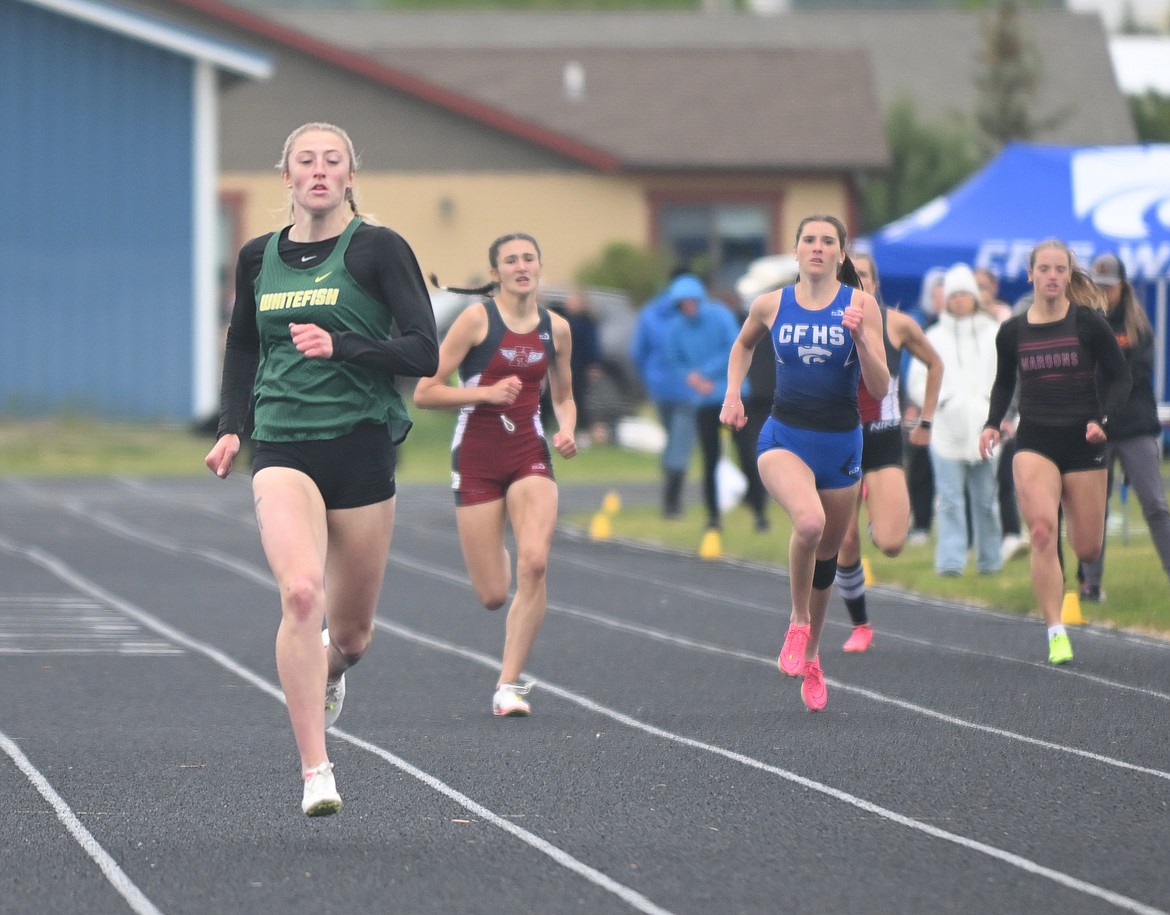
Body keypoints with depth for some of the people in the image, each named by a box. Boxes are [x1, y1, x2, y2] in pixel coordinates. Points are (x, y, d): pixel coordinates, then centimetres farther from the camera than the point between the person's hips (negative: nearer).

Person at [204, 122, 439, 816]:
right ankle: (316, 773, -23)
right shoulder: (258, 258, 9)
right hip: (283, 447, 1)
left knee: (351, 633, 9)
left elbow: (423, 353, -8)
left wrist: (339, 346, -21)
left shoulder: (378, 249, -3)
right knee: (301, 592, -24)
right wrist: (232, 426, 13)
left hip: (363, 446, -1)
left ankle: (329, 669, 49)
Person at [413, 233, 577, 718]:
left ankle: (509, 684, -11)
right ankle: (496, 558, 40)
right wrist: (486, 392, -20)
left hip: (530, 456, 3)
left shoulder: (556, 328, 6)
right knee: (493, 596, -1)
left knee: (535, 561, -22)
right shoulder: (477, 318, -7)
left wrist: (567, 430, 0)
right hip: (477, 459, -2)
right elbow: (424, 393, -8)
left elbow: (564, 397, 21)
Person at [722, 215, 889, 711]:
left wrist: (859, 337, -21)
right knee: (808, 522, -31)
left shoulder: (860, 305, -3)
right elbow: (743, 344, 24)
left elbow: (879, 388, -7)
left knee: (826, 553, 15)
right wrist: (733, 394, 11)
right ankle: (797, 623, -8)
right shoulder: (771, 305, 0)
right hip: (785, 437, -2)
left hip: (841, 442, 2)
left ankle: (810, 656, 38)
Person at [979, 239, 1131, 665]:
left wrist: (1103, 419, -15)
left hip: (1082, 442, 0)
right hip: (1035, 442, 0)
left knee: (1087, 549, 3)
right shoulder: (1012, 331, 4)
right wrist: (992, 424, 4)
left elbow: (1120, 377, 1)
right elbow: (1003, 383, 19)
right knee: (1042, 533, -21)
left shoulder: (1088, 323, -3)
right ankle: (1056, 634, -19)